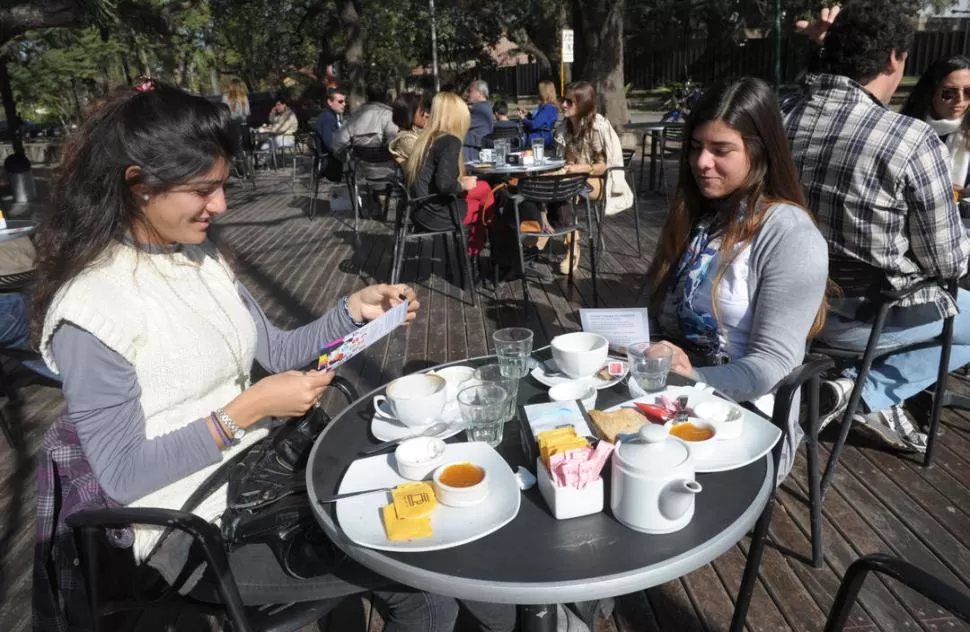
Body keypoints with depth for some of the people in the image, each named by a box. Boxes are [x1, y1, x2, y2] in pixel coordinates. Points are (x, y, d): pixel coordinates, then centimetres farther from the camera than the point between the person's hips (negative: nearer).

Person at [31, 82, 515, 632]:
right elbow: (123, 475, -18)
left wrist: (355, 309, -6)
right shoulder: (90, 307, -19)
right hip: (196, 529, -6)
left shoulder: (201, 256, 2)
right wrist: (249, 408, -22)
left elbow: (275, 350, 9)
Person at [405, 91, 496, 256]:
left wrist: (460, 182, 12)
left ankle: (472, 254, 24)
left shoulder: (425, 138, 9)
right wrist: (463, 185, -7)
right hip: (436, 214, -8)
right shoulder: (451, 141, -16)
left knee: (484, 188, 20)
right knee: (488, 204, 11)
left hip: (420, 210, 8)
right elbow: (444, 184, -27)